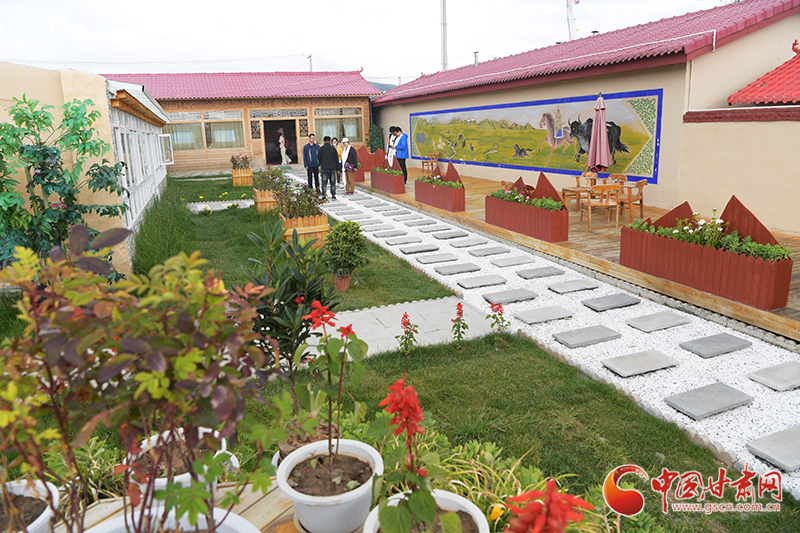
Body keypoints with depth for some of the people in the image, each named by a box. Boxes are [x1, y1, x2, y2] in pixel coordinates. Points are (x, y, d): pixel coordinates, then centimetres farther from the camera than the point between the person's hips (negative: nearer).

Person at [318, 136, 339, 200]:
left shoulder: (321, 148, -4)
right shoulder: (333, 148, 2)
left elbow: (318, 158, 1)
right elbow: (336, 159, 4)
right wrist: (337, 168, 11)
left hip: (324, 168, -2)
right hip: (332, 168, 2)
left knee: (324, 182, 0)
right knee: (333, 182, 8)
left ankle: (324, 195, -5)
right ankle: (333, 195, 7)